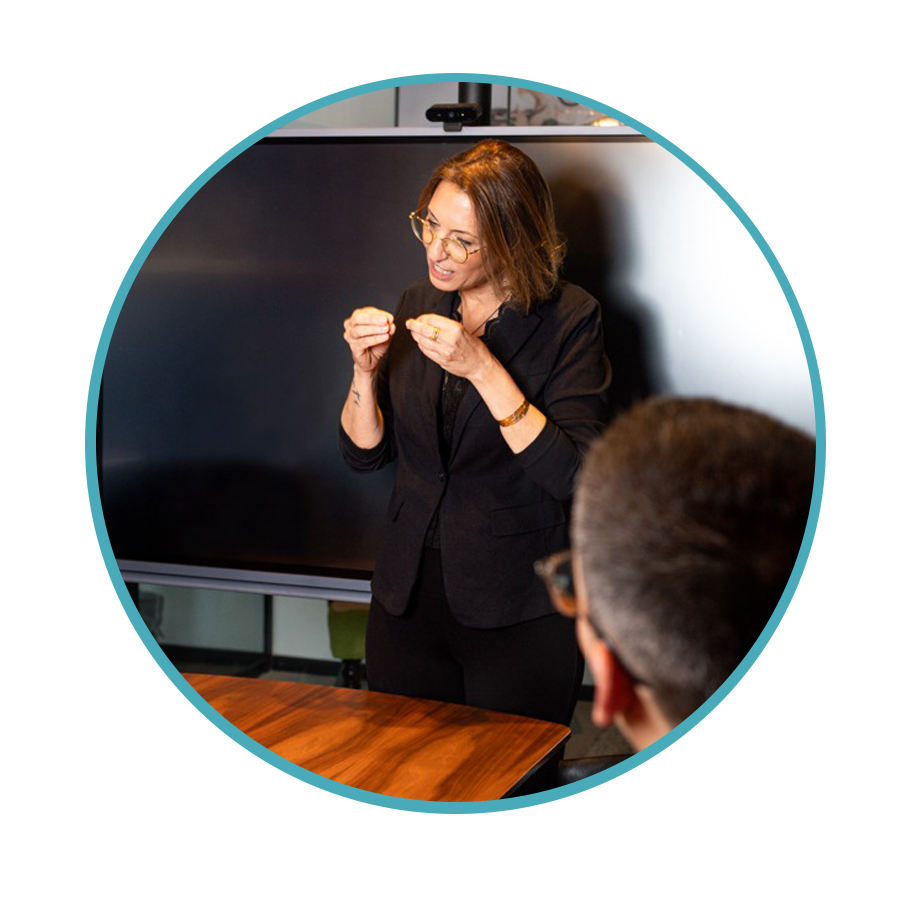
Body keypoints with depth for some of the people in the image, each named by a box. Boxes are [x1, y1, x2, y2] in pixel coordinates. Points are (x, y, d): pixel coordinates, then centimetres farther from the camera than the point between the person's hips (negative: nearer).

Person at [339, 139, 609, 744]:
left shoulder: (569, 319, -11)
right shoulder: (419, 304, 4)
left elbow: (573, 476, -21)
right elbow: (365, 454, 6)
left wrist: (482, 369, -25)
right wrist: (366, 370, -12)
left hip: (519, 617, -4)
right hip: (408, 598, 5)